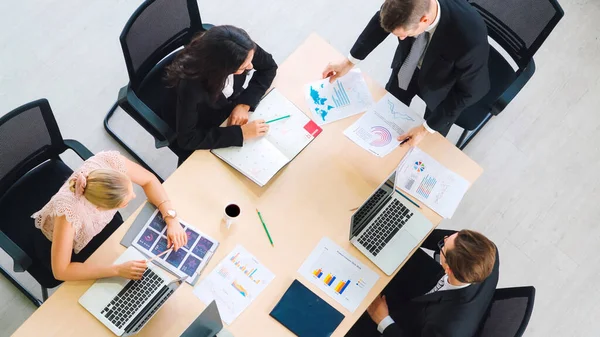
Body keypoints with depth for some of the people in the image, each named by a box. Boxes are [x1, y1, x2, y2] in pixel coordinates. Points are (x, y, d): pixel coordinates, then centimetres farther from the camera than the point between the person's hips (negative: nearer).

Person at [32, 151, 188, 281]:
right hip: (66, 244, -4)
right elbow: (61, 271, -39)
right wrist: (118, 270, -44)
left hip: (101, 222, 4)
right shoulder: (68, 210, -46)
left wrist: (171, 219, -29)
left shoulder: (111, 160, -36)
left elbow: (149, 180, -17)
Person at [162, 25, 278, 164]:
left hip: (229, 111, 4)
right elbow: (188, 139, -35)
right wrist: (241, 133, -38)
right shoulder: (190, 85, -42)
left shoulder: (241, 50, -30)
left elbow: (268, 67, -11)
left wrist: (244, 104, -24)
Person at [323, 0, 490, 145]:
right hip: (409, 64, 4)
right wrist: (350, 61, -4)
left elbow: (466, 91, -27)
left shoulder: (471, 38, -47)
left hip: (443, 82, -4)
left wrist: (426, 128, -23)